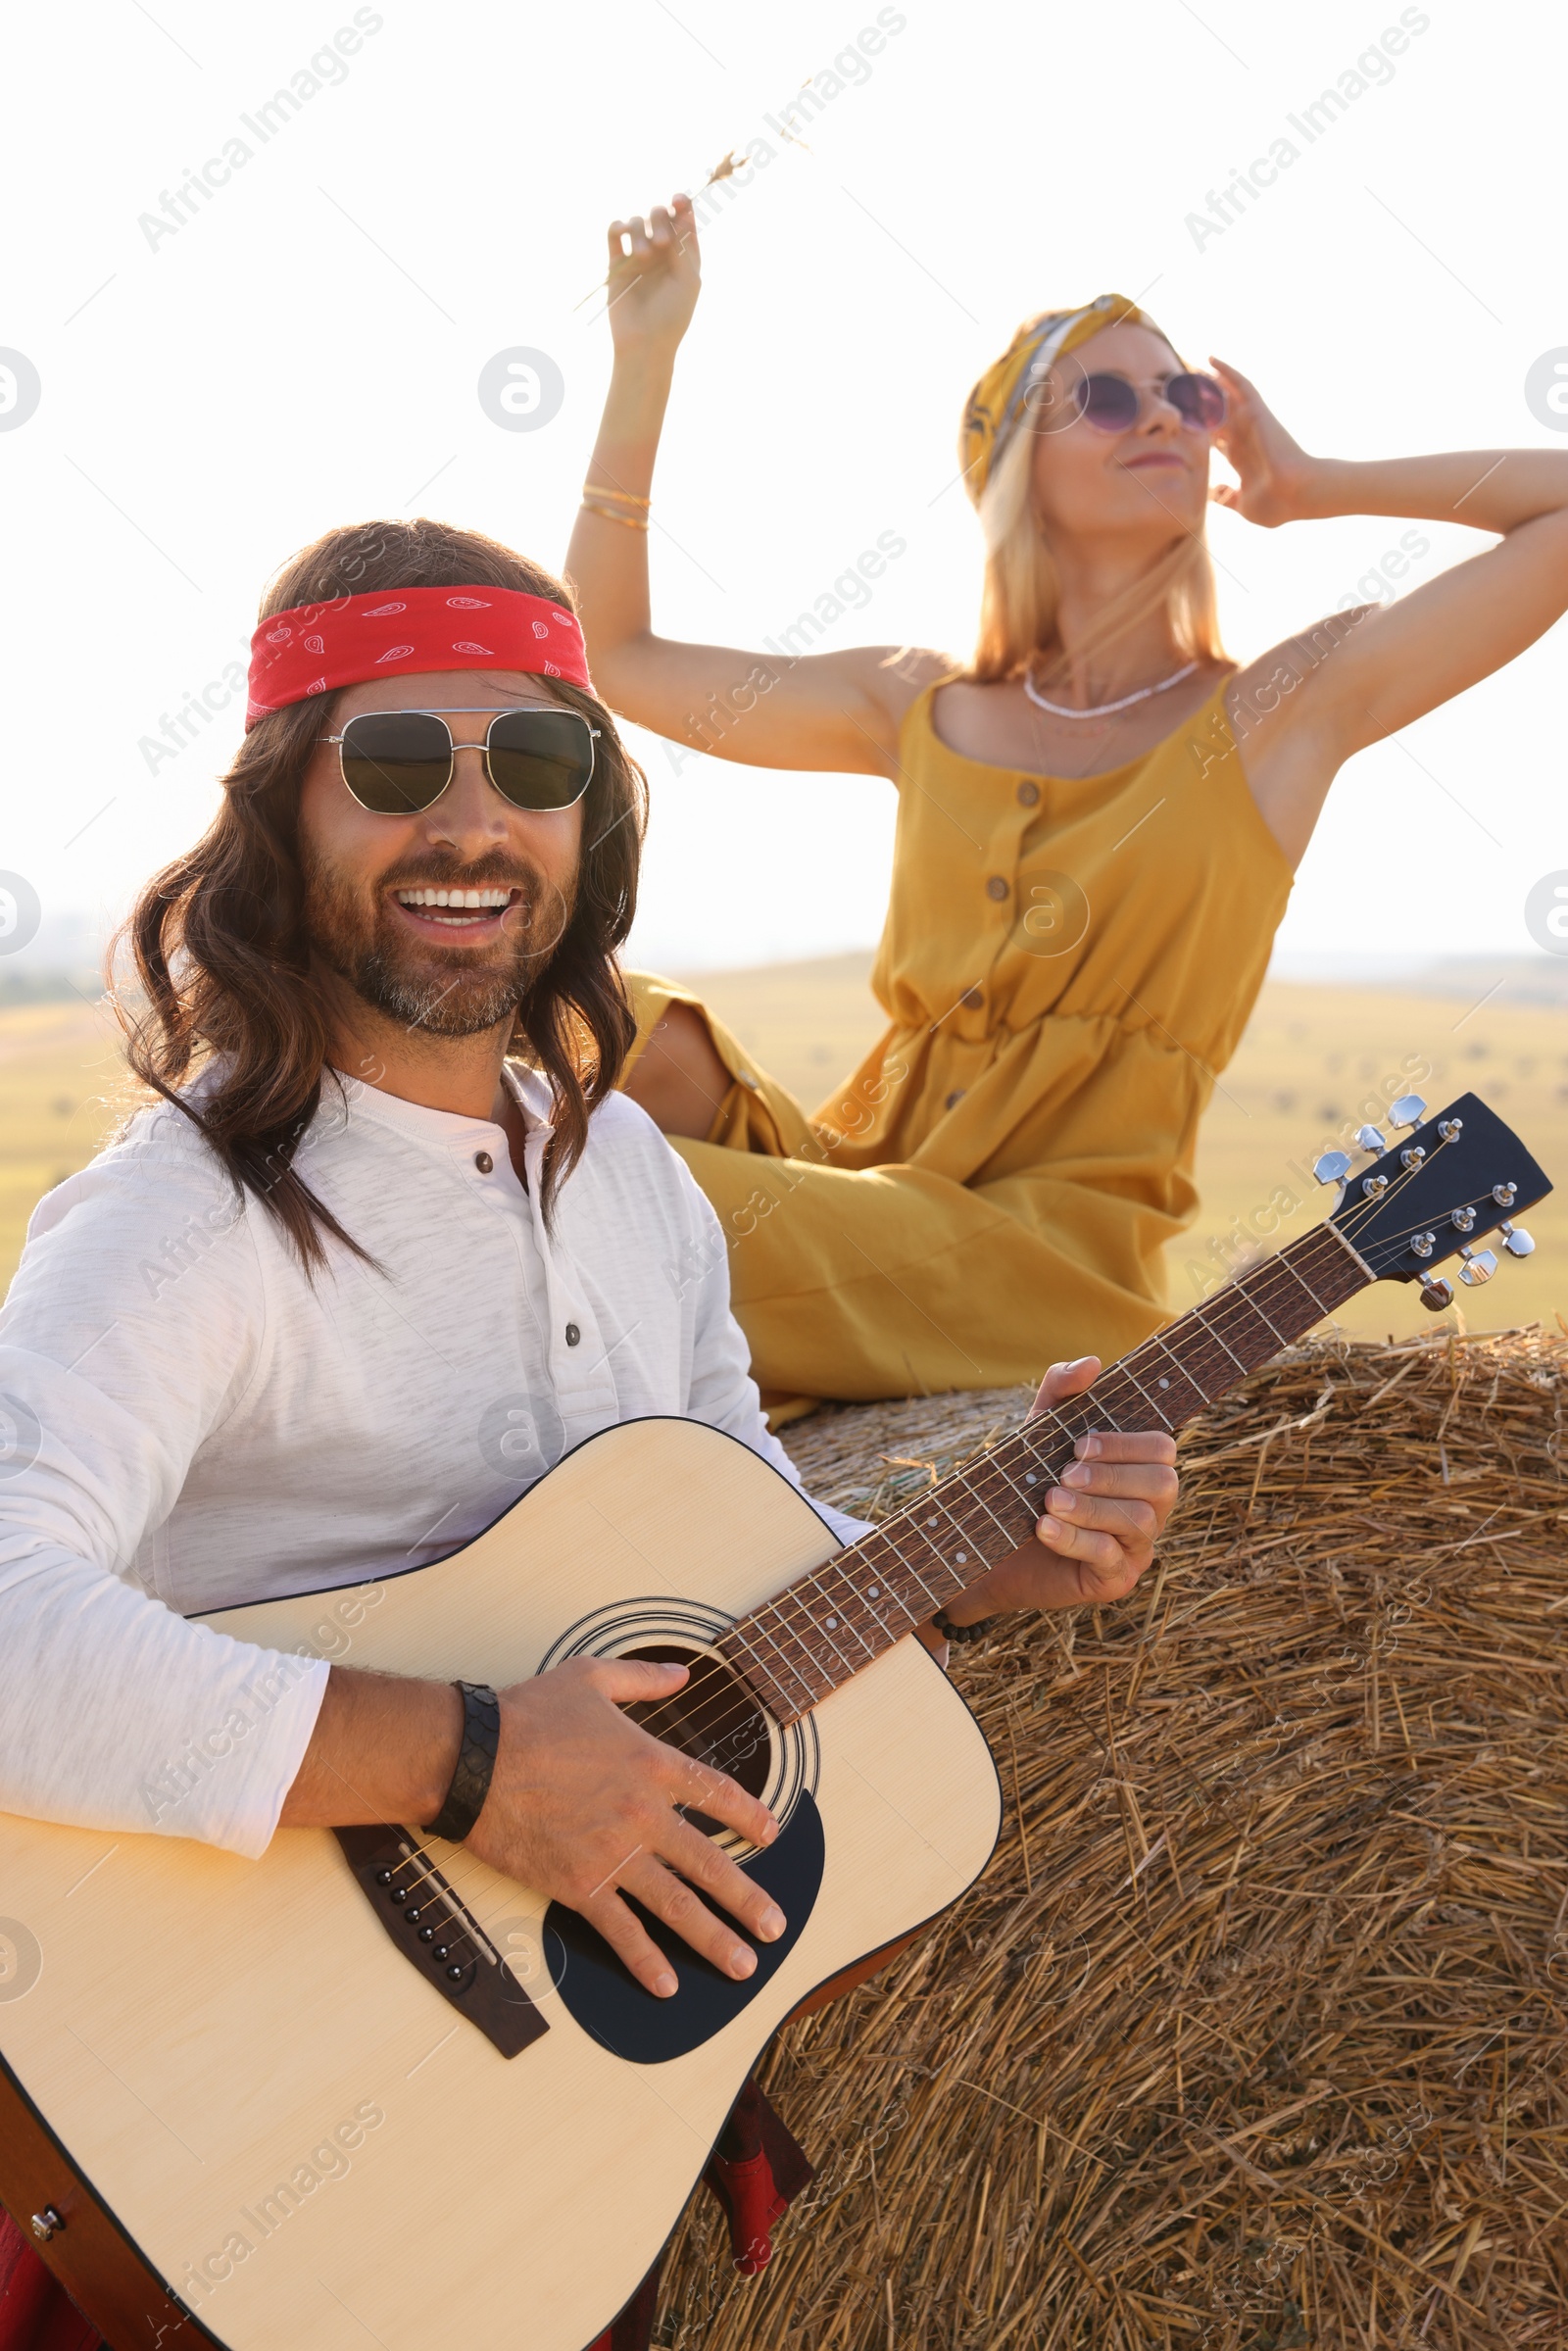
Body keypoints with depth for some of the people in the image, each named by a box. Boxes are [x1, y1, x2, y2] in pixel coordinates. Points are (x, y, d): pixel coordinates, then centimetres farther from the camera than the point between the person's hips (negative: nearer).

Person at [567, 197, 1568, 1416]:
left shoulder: (1281, 709, 1)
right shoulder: (918, 712, 10)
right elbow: (612, 650, 17)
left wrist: (1317, 485, 3)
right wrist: (645, 359, 12)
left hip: (1058, 1258, -4)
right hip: (861, 1180, 4)